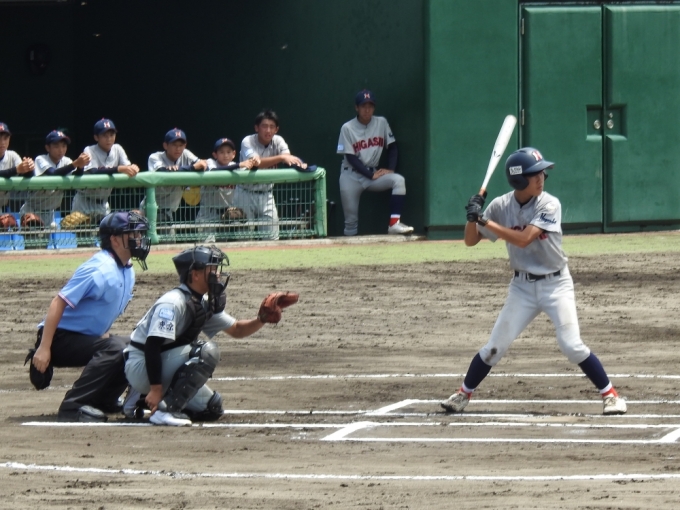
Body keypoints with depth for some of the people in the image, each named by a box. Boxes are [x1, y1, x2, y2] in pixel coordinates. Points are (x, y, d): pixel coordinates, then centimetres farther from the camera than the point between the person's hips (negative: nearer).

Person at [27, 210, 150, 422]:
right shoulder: (100, 269, -21)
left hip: (88, 337, 10)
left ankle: (103, 400, 11)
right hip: (62, 338, -10)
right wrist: (44, 348, -29)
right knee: (114, 348, -30)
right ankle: (73, 406, -29)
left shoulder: (128, 272, 6)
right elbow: (59, 303, -25)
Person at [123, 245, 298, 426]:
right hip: (142, 368, -9)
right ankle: (167, 410, -25)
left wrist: (261, 319, -5)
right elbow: (152, 345, -28)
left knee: (212, 408, 9)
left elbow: (236, 330, 14)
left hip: (164, 367, 9)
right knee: (207, 351, -25)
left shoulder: (205, 304, 5)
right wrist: (156, 389, -31)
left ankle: (145, 399, 13)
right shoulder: (173, 302, -23)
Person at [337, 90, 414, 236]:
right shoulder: (347, 128, -6)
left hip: (374, 173, 2)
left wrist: (390, 169, -11)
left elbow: (392, 147, 5)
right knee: (351, 218, -10)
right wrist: (371, 174, -18)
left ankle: (394, 223, -32)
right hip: (352, 176, -2)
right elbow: (351, 158, -10)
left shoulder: (381, 123, 2)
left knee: (399, 180, -25)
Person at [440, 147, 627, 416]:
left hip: (555, 283, -3)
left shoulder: (549, 205, -15)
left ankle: (610, 394, -3)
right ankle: (464, 394, 19)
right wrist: (472, 217, -20)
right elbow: (471, 240, 0)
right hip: (523, 286, 3)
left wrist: (485, 221, -25)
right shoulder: (502, 206, -5)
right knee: (495, 346, 1)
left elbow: (524, 239, -26)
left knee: (571, 345, -15)